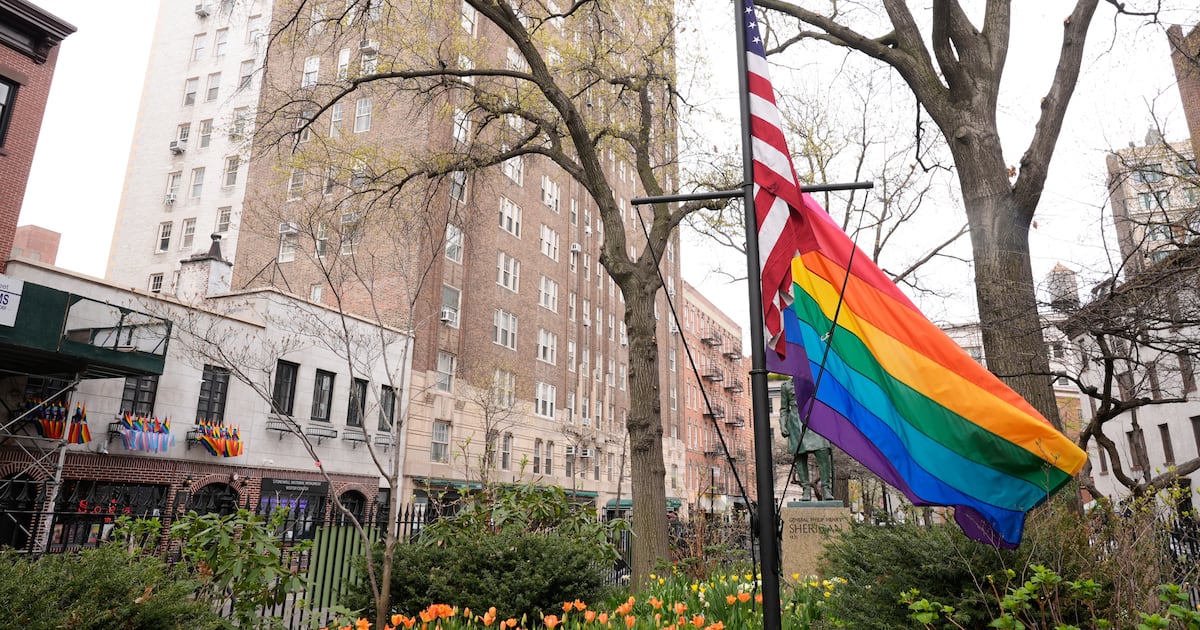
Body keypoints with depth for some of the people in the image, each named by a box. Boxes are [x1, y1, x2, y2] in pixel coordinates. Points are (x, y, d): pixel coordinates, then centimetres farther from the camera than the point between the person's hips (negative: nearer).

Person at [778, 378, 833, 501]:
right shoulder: (786, 385, 14)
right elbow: (783, 409, 16)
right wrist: (783, 426, 4)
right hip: (796, 424, 0)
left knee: (823, 453, -14)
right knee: (800, 456, -4)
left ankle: (825, 488, -10)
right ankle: (806, 489, 0)